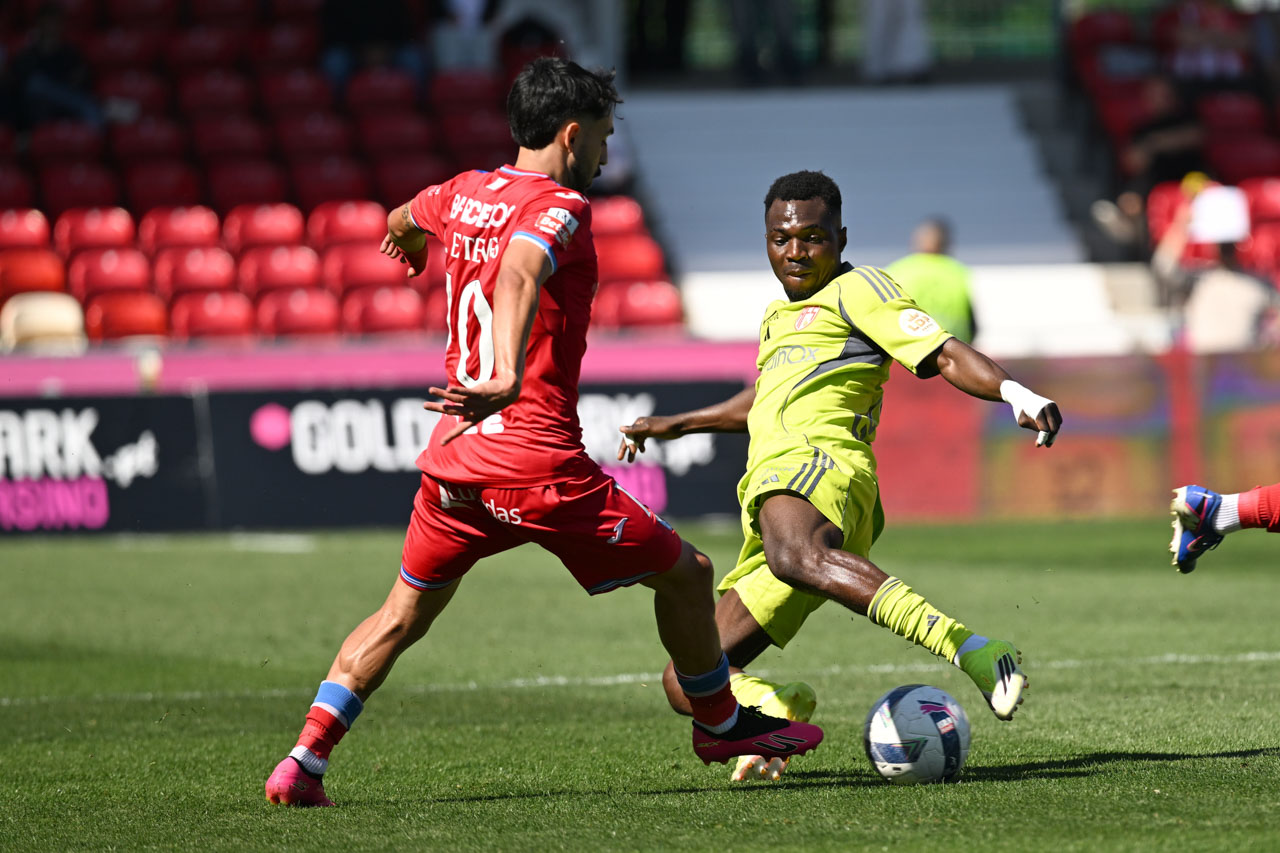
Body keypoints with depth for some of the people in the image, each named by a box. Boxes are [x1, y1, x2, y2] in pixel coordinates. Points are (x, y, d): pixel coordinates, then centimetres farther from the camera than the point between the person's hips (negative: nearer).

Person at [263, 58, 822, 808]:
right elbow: (519, 273, -33)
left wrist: (412, 242, 60)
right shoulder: (560, 210, -11)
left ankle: (303, 765, 6)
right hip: (538, 463, -7)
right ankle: (722, 725, 27)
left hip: (454, 456, 7)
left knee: (403, 617, 17)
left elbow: (402, 222, 35)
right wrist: (507, 377, -48)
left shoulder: (465, 194, 11)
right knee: (686, 574, 11)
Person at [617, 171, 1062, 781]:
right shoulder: (779, 314, 34)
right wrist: (673, 426, 63)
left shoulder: (855, 289, 10)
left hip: (815, 461, -9)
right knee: (687, 684, 4)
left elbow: (944, 355, -3)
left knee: (794, 555, -47)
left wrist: (1014, 392, -22)